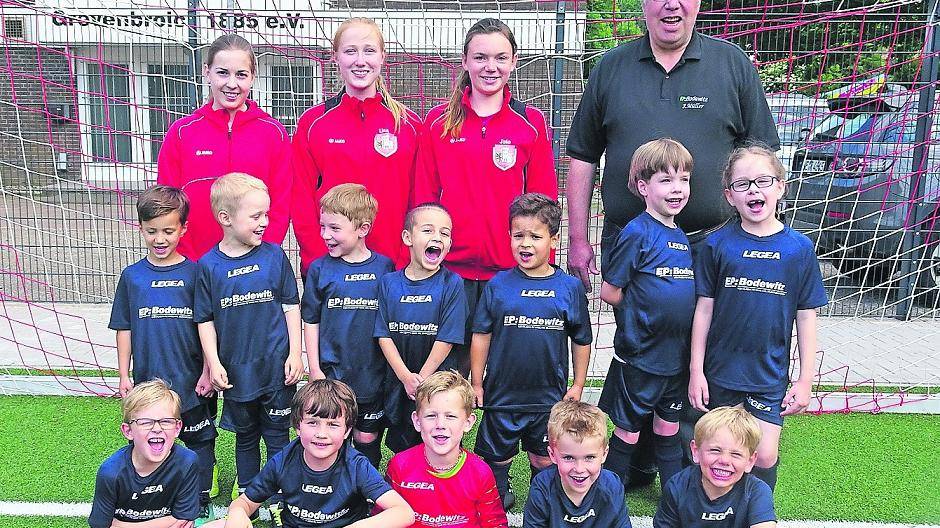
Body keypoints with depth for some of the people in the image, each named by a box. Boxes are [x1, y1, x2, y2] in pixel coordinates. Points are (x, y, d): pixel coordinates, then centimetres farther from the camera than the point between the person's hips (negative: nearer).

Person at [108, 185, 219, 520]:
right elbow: (124, 329, 7)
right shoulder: (132, 276, 2)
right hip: (149, 380, 2)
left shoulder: (195, 273, -4)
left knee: (200, 441, 10)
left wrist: (208, 371, -4)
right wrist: (124, 375, 5)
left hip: (192, 379, -1)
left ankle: (201, 502, 26)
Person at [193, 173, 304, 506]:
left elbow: (290, 306, 2)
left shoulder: (274, 255, -4)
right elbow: (205, 319, 1)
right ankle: (246, 492, 35)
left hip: (277, 366, 0)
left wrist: (295, 353, -2)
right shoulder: (209, 265, -5)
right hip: (236, 370, 1)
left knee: (277, 435, 9)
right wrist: (213, 363, -5)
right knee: (245, 436, 18)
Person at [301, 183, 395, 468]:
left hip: (372, 373, 0)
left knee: (368, 439, 12)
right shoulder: (320, 268, -3)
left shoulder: (385, 267, -3)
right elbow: (311, 321, 2)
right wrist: (314, 369, -1)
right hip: (331, 373, 0)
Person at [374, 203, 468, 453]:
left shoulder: (451, 284, -9)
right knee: (401, 450, 17)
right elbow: (383, 335, -3)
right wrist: (406, 377, -12)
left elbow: (446, 339, -12)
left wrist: (421, 379, -13)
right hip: (397, 382, 3)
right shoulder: (389, 282, -1)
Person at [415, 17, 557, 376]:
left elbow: (542, 200, 4)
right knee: (451, 369, 9)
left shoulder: (531, 122, 4)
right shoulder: (438, 121, 5)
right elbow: (424, 197, 6)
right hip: (451, 267, 0)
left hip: (511, 268, 0)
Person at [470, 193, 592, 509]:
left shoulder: (570, 287, -5)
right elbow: (481, 336, 0)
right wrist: (476, 383, 1)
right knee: (496, 457, 15)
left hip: (549, 396, 0)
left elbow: (581, 341, 4)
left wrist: (578, 385, 5)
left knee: (544, 460, 14)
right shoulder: (498, 285, -6)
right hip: (502, 394, 0)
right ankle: (498, 501, 38)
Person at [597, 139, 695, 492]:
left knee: (670, 429, 20)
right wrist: (643, 314, -7)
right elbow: (609, 292, -12)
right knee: (627, 432, 8)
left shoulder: (682, 236, 7)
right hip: (639, 356, -6)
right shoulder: (637, 232, -14)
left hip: (677, 355, 6)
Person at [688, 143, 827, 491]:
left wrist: (805, 380, 1)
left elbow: (806, 318, 1)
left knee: (764, 456, 0)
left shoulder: (799, 248, -4)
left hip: (770, 373, 0)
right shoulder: (717, 244, -6)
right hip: (721, 370, 0)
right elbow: (704, 309, -2)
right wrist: (696, 371, -2)